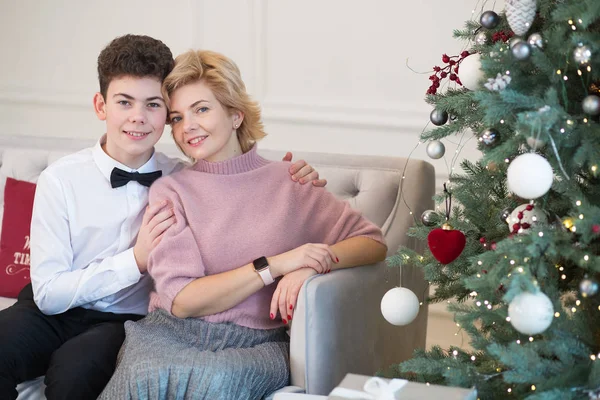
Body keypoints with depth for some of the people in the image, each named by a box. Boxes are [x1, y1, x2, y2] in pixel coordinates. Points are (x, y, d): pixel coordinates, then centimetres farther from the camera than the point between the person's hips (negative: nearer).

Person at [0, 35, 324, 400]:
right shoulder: (61, 180, -8)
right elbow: (48, 293, -11)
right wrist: (137, 259, -20)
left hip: (130, 321, 0)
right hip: (58, 314, 0)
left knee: (73, 369, -32)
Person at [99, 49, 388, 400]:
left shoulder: (288, 181, 10)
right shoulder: (170, 190, 9)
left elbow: (374, 244, 7)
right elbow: (180, 301, -3)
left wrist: (308, 267, -13)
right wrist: (274, 265, -12)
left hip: (256, 344, 0)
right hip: (173, 333, 0)